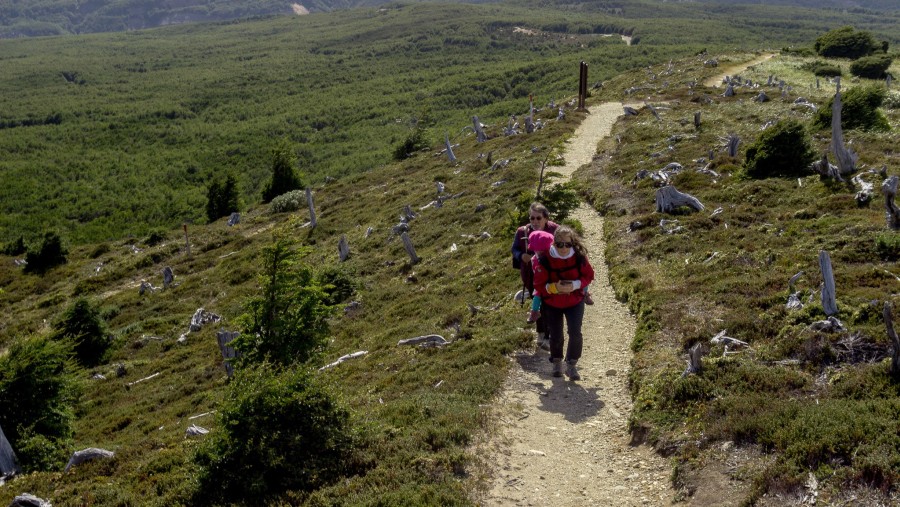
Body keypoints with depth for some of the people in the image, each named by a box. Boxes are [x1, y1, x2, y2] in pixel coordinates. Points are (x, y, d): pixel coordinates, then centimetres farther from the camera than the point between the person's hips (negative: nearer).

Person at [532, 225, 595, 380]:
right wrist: (555, 287, -33)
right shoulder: (544, 260, -23)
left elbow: (589, 275, -6)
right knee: (556, 336, 9)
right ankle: (557, 362, 38)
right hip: (552, 304, 0)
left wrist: (575, 285, -24)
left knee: (575, 334, -13)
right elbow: (539, 285, -16)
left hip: (575, 302, 0)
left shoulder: (579, 257, -19)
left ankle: (571, 365, 6)